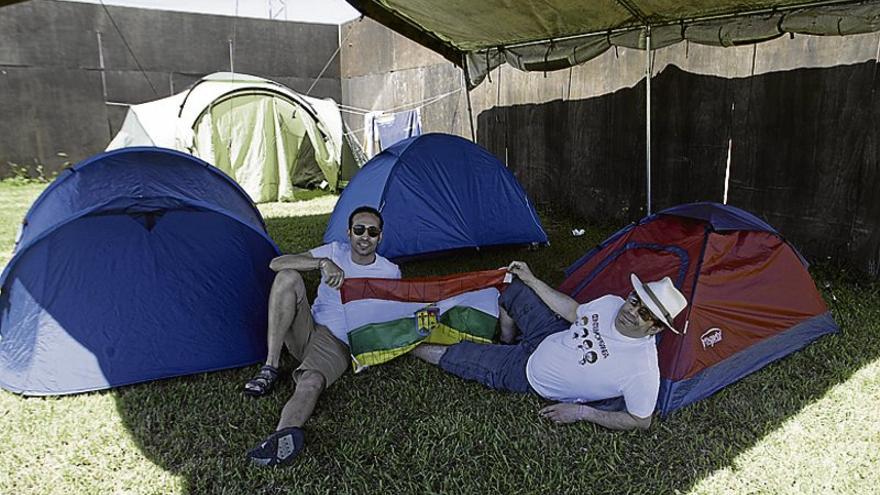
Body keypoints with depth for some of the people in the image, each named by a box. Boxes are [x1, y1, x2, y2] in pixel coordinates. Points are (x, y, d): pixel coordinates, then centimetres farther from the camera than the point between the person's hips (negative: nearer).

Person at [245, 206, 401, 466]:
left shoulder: (390, 272, 4)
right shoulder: (336, 252, 5)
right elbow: (276, 264, -5)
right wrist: (323, 263, -21)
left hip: (338, 344, -3)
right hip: (307, 329, 3)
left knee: (311, 383, -37)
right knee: (287, 277, -24)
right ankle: (270, 368, -27)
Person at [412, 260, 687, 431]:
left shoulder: (642, 369, -33)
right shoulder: (611, 303, -15)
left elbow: (641, 421, -21)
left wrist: (581, 412, -24)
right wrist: (531, 280, 5)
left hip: (532, 376, -6)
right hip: (551, 337, 6)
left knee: (458, 358, -4)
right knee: (516, 288, 13)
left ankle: (410, 348, 28)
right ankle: (507, 343, 41)